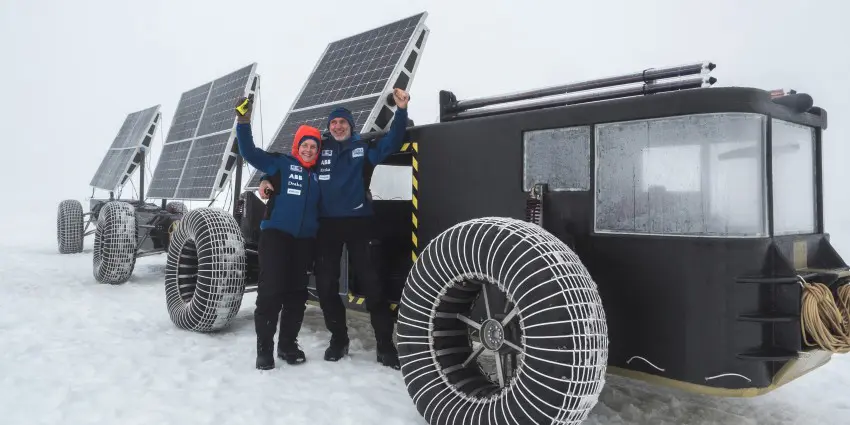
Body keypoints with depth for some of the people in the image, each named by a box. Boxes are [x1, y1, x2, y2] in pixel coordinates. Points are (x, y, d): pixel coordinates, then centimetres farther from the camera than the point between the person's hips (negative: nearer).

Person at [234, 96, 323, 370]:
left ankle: (288, 345, 20)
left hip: (305, 239, 5)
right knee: (270, 291, -6)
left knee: (297, 293, 9)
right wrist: (244, 122, -16)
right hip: (275, 234, -4)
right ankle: (264, 349, 3)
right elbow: (250, 153, -5)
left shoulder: (320, 173, 14)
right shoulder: (282, 164, 2)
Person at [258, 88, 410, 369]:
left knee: (370, 283, -1)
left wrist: (401, 111, -15)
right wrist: (268, 178, 1)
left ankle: (385, 345, 6)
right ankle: (338, 339, 24)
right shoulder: (320, 150, 10)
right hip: (327, 224, 3)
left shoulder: (363, 148, 6)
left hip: (358, 222, -2)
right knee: (326, 285, 7)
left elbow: (391, 142, -5)